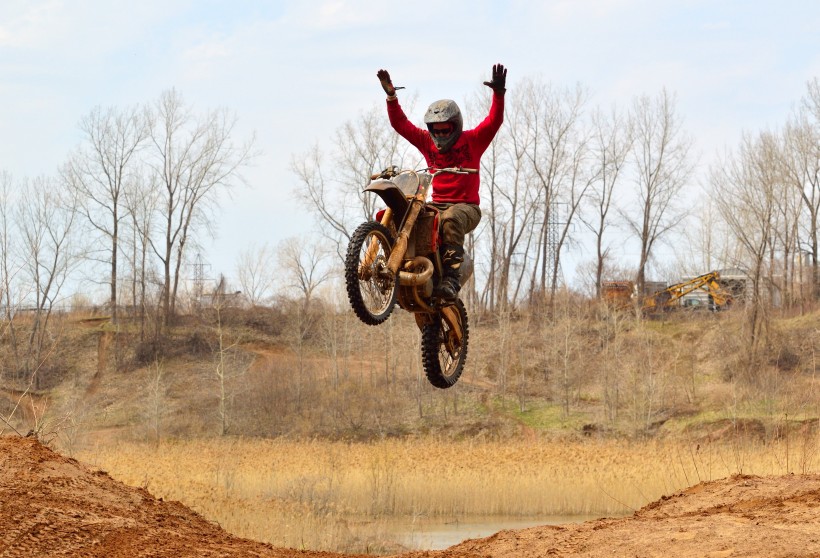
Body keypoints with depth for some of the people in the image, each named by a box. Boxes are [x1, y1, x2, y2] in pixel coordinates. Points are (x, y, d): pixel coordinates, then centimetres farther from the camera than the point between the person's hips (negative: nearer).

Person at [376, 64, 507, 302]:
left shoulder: (472, 140, 2)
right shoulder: (427, 142, 12)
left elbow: (494, 121, -10)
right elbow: (400, 124, 8)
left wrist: (498, 93, -26)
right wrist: (391, 97, -5)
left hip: (466, 206, -4)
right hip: (435, 205, 4)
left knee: (451, 219, -41)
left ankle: (451, 278, -48)